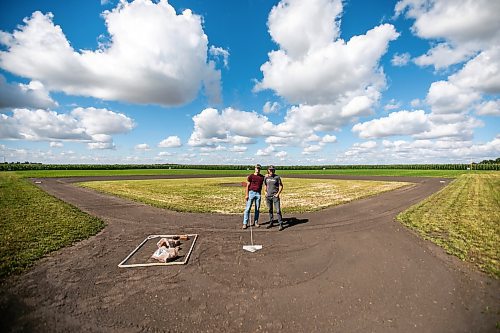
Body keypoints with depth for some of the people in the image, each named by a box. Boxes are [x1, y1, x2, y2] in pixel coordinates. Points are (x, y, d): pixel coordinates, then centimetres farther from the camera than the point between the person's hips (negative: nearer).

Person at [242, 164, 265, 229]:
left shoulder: (262, 177, 9)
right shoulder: (251, 176, 0)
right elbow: (247, 186, -1)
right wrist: (246, 195, -9)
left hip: (258, 193, 3)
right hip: (251, 192, -3)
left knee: (257, 208, 8)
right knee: (248, 208, -3)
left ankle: (256, 222, 20)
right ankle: (245, 223, 2)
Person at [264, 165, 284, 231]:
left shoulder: (277, 177, -5)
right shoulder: (266, 177, 5)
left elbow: (281, 186, -1)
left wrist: (278, 193, -9)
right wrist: (265, 192, 9)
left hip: (275, 196, -4)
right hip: (268, 196, 4)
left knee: (278, 210, -6)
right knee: (270, 210, 14)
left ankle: (281, 224, 4)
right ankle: (271, 222, 27)